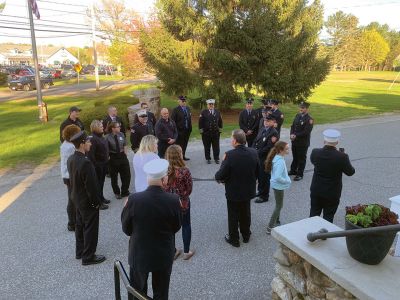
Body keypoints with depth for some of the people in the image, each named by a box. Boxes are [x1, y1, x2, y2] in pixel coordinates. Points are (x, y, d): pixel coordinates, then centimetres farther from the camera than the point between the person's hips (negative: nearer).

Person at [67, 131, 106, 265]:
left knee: (80, 225, 22)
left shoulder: (71, 159, -2)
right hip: (88, 201, -9)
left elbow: (72, 179, 8)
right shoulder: (85, 162, -30)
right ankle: (88, 257, 18)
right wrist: (96, 201, -14)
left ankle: (80, 251, 37)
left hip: (77, 198, 9)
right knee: (90, 229, 6)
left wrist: (76, 193, 17)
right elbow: (91, 185, -25)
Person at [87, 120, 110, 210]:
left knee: (102, 181, 20)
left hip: (104, 163, 9)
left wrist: (107, 157, 16)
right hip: (97, 165, -9)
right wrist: (94, 165, -23)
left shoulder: (101, 137, 8)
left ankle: (101, 197, 35)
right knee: (98, 182, 1)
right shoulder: (92, 139, -20)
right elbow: (90, 154, -23)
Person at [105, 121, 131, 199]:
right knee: (114, 177, 11)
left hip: (122, 156, 4)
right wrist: (108, 157, -12)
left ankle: (125, 192, 28)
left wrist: (125, 153, 3)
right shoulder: (107, 137, -14)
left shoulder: (121, 135, -1)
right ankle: (117, 193, 31)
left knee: (126, 175, 9)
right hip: (113, 158, -4)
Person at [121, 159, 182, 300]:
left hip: (139, 254, 0)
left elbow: (126, 230, -9)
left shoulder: (134, 199, -22)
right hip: (164, 255, 0)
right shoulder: (173, 200, -20)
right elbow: (176, 227, -5)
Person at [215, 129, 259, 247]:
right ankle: (246, 235, 43)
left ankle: (234, 239, 31)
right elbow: (257, 172, 1)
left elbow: (220, 175, -22)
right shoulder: (253, 152, -11)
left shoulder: (230, 155, -27)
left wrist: (217, 177, 1)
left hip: (233, 191, -5)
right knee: (245, 213, 24)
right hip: (248, 190, 5)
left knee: (233, 216, 15)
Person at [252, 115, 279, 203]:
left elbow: (268, 148, -22)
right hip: (258, 157, 8)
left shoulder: (273, 133, -17)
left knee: (264, 177, 4)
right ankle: (261, 191, 39)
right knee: (259, 175, 20)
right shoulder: (262, 129, 9)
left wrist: (257, 153, -18)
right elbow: (256, 141, 12)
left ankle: (264, 196, 19)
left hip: (266, 159, -8)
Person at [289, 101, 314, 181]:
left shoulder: (309, 119, -16)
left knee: (301, 158, 7)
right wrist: (292, 134, -10)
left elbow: (306, 132, -21)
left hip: (303, 143, -6)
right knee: (295, 157, 21)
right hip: (295, 141, 6)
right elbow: (293, 126, 7)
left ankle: (300, 174, 18)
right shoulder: (297, 116, 5)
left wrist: (296, 136, -21)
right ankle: (293, 170, 37)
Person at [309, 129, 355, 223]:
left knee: (313, 215, 19)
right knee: (328, 218, 12)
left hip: (316, 191, 3)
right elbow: (351, 172, -7)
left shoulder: (315, 152, -13)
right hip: (332, 193, -3)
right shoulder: (342, 157, -22)